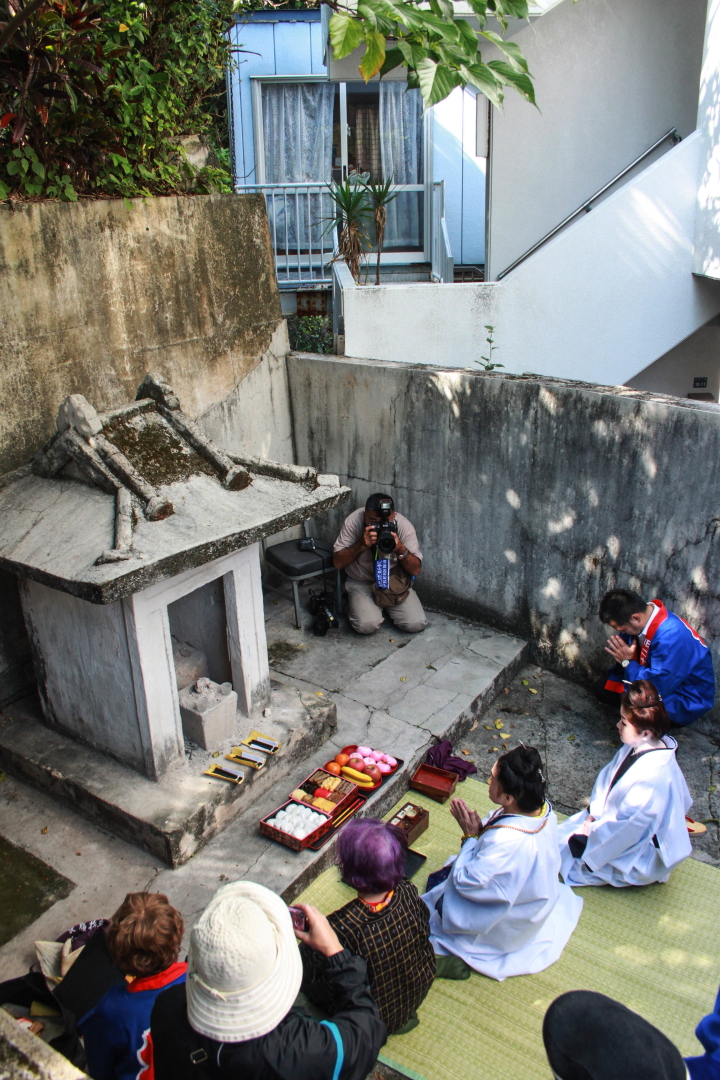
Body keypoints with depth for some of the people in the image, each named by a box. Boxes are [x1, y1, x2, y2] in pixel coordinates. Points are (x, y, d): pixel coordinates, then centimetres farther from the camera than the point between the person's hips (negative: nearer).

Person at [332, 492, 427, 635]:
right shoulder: (354, 521, -20)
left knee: (416, 624, -15)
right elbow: (337, 563, -18)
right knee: (366, 625, -26)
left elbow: (416, 570, -14)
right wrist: (362, 544, -33)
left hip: (395, 581, 2)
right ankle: (356, 603, 10)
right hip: (362, 582, -2)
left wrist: (401, 550, -34)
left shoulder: (404, 526, -18)